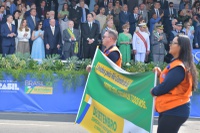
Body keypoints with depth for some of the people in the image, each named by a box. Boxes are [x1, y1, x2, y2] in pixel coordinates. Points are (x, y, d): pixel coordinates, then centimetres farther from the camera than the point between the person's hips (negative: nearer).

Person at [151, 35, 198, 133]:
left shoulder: (178, 67, -19)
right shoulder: (176, 63, 13)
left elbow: (165, 87, -20)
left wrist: (153, 91, -1)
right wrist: (160, 74, 5)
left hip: (174, 111, -10)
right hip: (173, 109, 10)